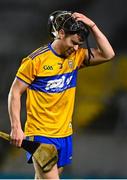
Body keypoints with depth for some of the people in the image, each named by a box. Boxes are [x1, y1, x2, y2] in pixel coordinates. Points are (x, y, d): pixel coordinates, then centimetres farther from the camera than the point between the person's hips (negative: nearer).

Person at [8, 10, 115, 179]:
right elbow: (15, 92, -8)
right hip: (40, 134, -6)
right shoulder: (36, 59, -11)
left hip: (65, 134, 6)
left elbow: (108, 54, -4)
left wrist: (92, 26, -11)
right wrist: (16, 128, -15)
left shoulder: (77, 56, 5)